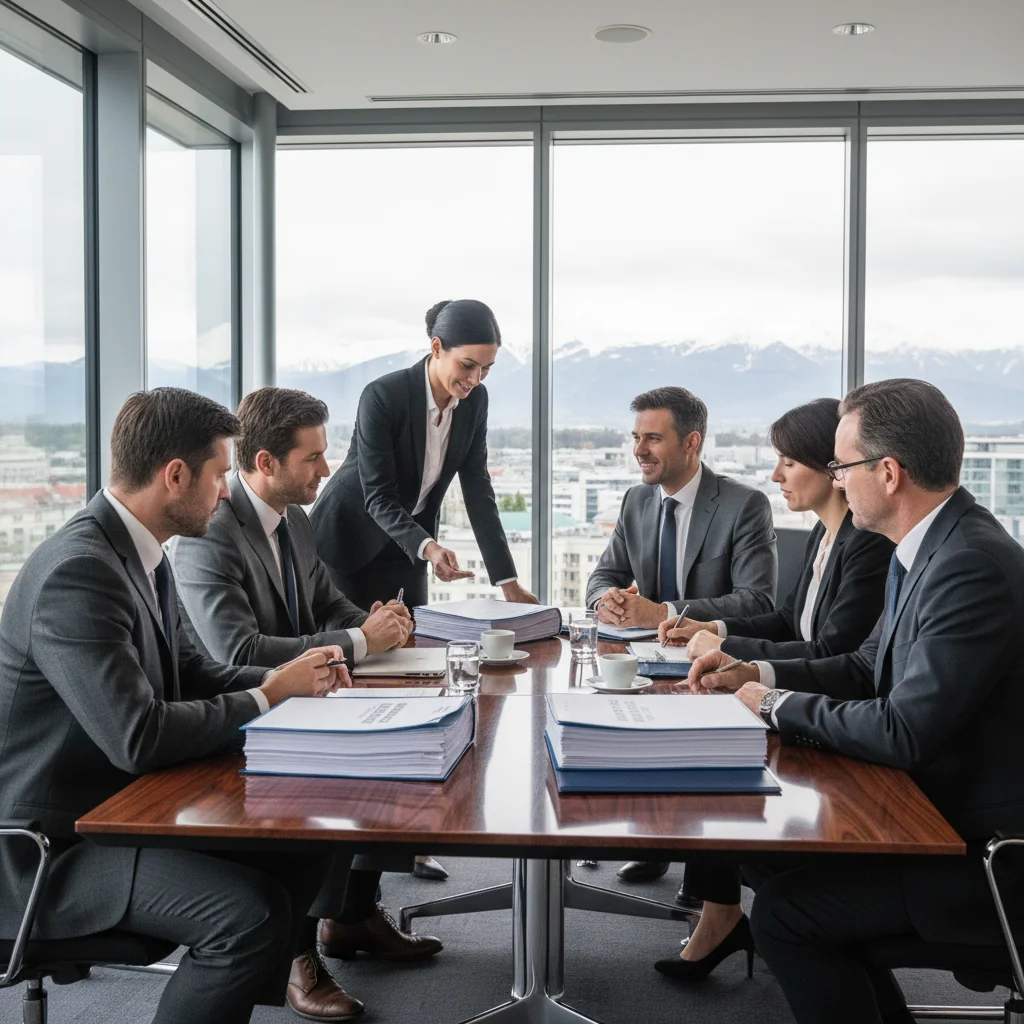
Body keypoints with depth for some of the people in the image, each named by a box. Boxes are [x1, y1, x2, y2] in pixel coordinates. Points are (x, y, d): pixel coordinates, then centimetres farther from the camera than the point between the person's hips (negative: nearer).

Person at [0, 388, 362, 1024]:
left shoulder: (139, 553, 5)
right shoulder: (77, 573, -25)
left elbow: (187, 670, 15)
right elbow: (137, 738, -29)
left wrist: (291, 679, -1)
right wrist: (266, 696, -17)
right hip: (54, 846, -9)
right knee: (252, 909, -26)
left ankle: (266, 971, 27)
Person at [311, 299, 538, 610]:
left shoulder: (475, 399, -7)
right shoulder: (382, 396, -26)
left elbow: (477, 489, -6)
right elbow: (378, 497, -25)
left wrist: (508, 582, -11)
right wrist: (428, 547, -43)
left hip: (405, 552, 5)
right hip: (347, 539, -5)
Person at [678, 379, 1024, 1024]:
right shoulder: (932, 548, 5)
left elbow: (904, 733, -27)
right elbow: (869, 667, 15)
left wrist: (779, 704, -13)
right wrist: (756, 674, 3)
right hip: (938, 808, 10)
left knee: (785, 909, -15)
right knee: (769, 851, 11)